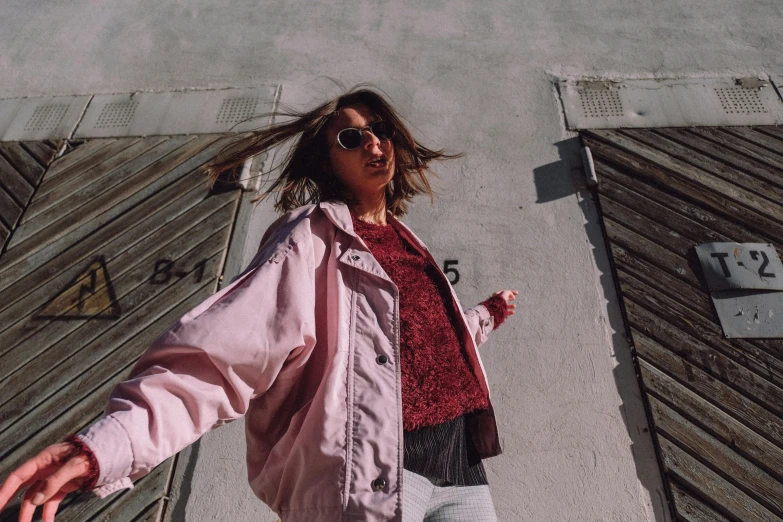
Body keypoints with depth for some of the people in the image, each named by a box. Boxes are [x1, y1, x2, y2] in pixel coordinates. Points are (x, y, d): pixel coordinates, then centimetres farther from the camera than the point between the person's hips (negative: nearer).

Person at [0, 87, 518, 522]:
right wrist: (110, 442, -32)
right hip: (377, 478, -7)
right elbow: (224, 348, -19)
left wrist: (484, 317, 43)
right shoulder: (315, 239, -5)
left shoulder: (404, 240, 15)